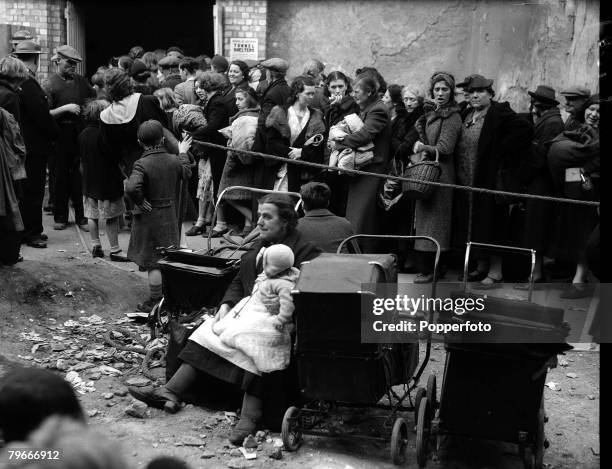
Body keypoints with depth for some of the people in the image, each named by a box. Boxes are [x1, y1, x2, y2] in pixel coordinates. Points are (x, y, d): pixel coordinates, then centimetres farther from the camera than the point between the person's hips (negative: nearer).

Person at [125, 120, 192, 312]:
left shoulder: (142, 164, -20)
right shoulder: (174, 161, -4)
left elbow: (131, 188, -36)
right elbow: (186, 174, 18)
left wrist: (140, 202, -19)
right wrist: (183, 153, 32)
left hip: (149, 218, -5)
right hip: (170, 217, 5)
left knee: (153, 263, 3)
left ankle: (156, 302, 9)